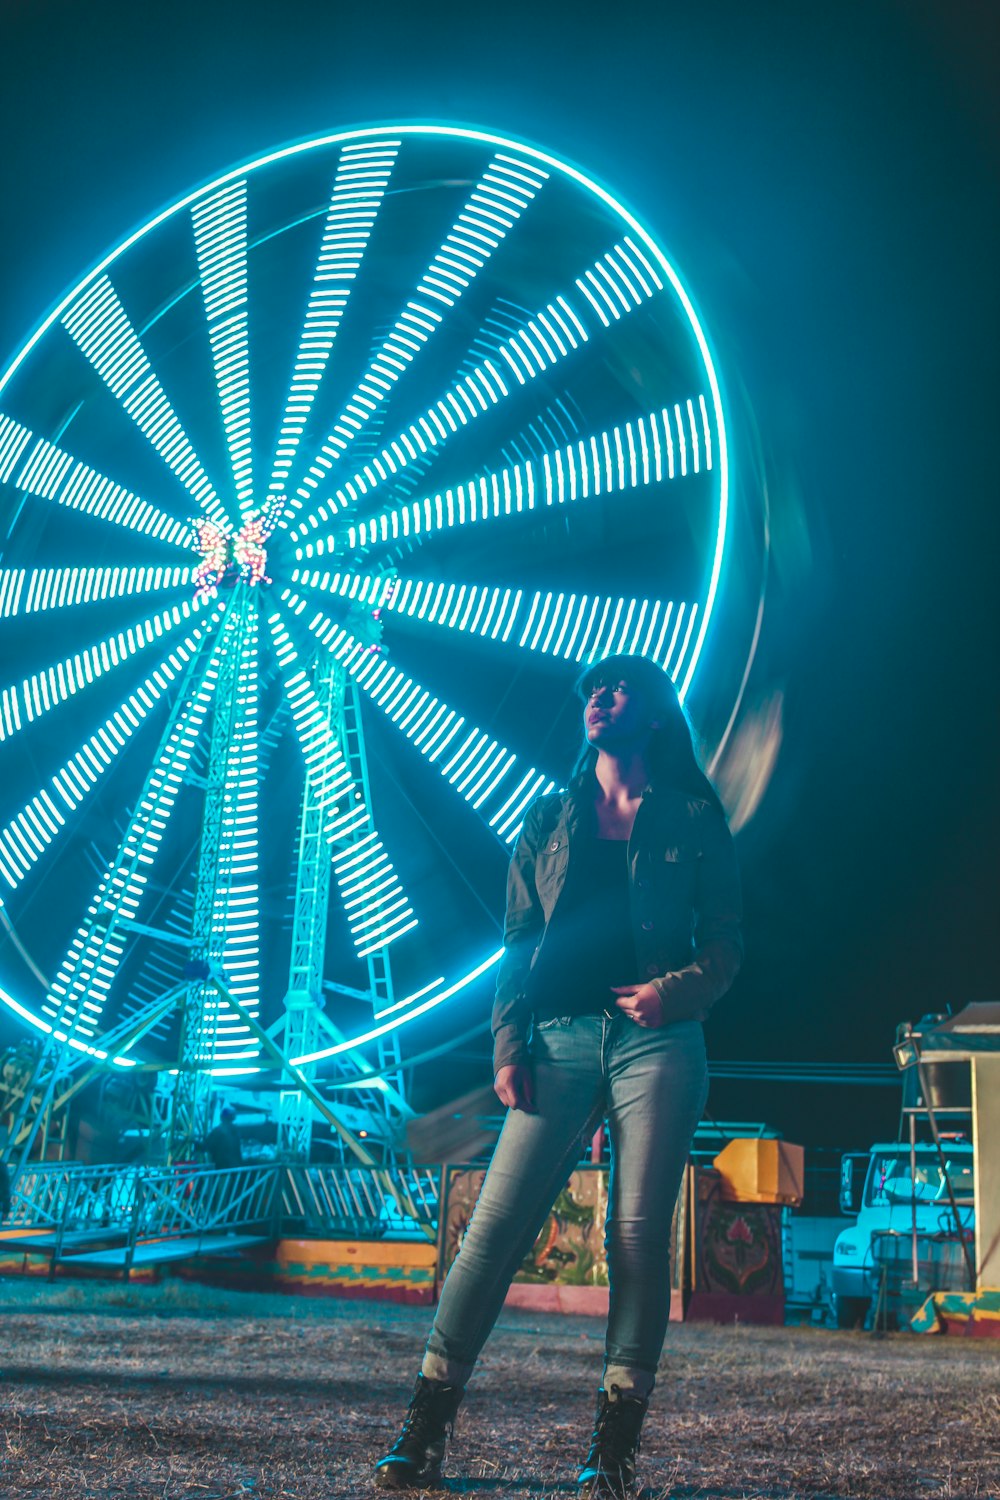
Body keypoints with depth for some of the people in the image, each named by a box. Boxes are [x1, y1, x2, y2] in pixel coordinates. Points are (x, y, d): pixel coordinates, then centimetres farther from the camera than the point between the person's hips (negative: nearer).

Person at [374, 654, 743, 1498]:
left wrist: (679, 989, -13)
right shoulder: (549, 820, 17)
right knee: (498, 1223, -5)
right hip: (562, 1039, 2)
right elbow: (518, 944, 13)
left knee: (640, 1233, -4)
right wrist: (509, 1044, 1)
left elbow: (727, 943, 7)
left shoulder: (693, 819, 11)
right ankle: (426, 1430, 1)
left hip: (657, 1042, -1)